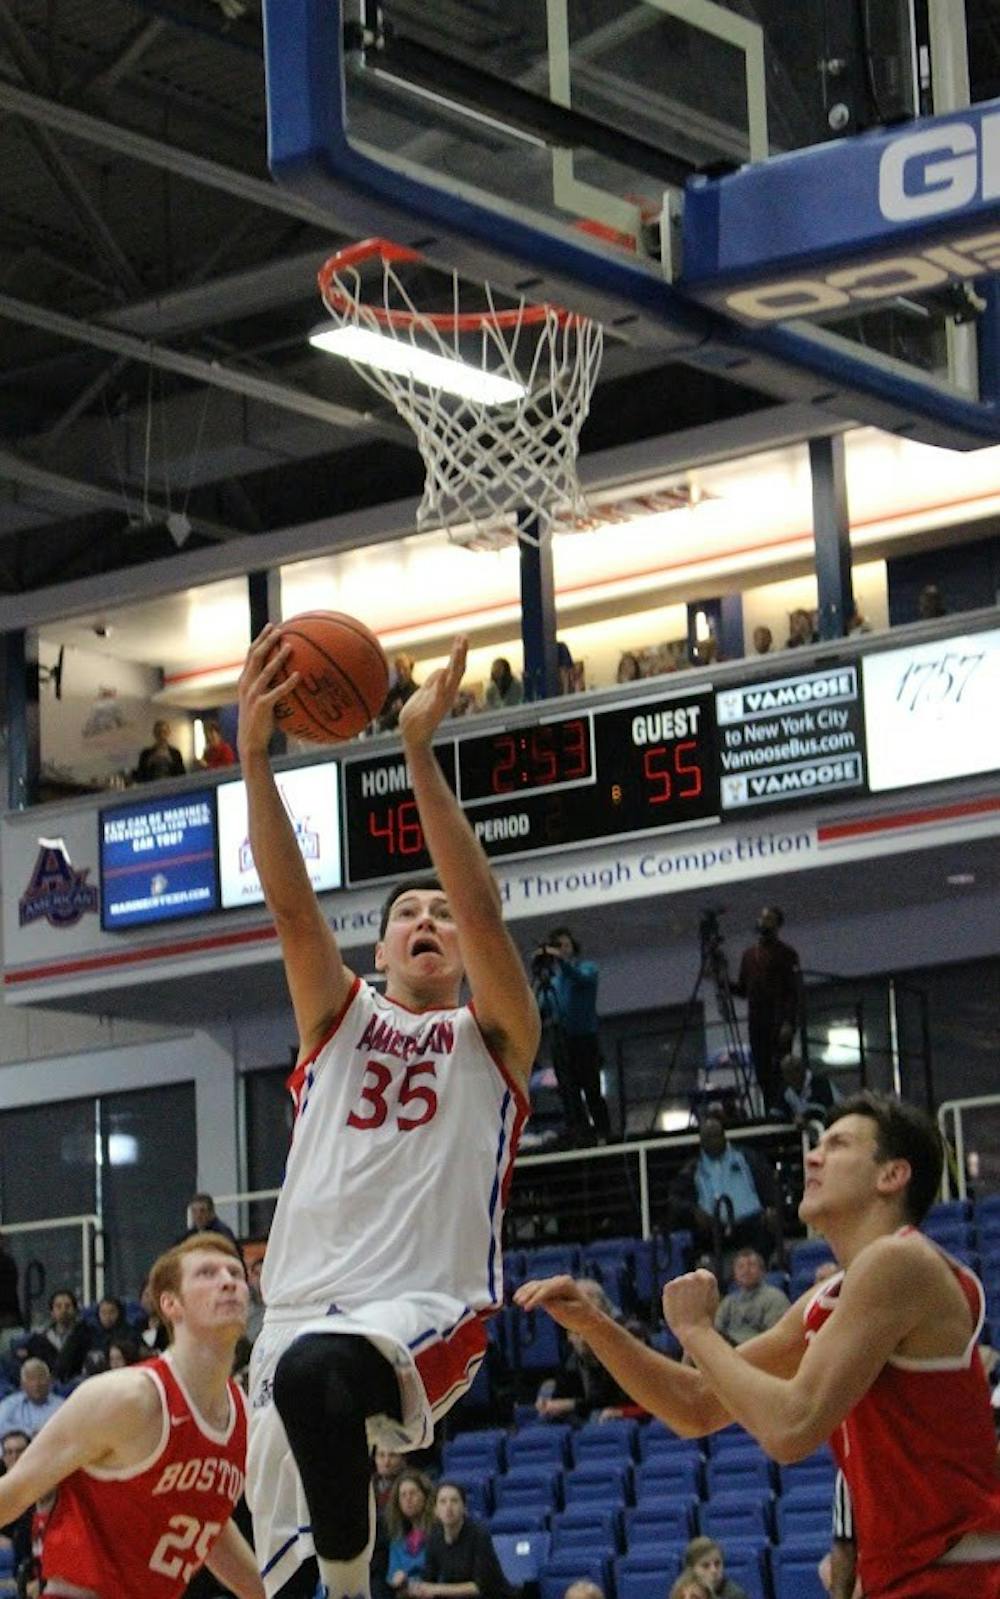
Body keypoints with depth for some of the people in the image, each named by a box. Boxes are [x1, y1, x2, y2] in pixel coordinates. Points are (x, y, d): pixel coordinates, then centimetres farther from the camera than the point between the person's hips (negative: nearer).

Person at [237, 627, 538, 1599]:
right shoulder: (338, 1021, 18)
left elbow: (482, 909, -9)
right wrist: (254, 754, -12)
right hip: (302, 1308, 5)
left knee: (313, 1369, -38)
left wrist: (419, 755, -16)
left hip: (430, 1313, -5)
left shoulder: (491, 1037, 9)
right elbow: (291, 905, 2)